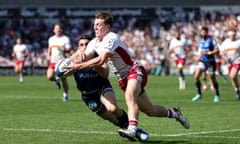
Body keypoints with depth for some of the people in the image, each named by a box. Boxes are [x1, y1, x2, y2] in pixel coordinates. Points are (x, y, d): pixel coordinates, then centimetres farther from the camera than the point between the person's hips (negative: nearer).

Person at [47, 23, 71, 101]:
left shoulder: (65, 38, -3)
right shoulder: (51, 39, 13)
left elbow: (68, 50, -7)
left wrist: (62, 49, -25)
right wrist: (48, 55, 9)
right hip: (52, 61, 4)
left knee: (63, 79, -1)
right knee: (49, 76, -14)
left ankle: (65, 94, 17)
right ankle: (56, 80, 21)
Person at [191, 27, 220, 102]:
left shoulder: (211, 40, -10)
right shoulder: (201, 40, 8)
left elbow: (217, 50, -13)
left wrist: (209, 53, -23)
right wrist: (199, 56, 6)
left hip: (210, 62, -5)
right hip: (202, 61, 5)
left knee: (213, 79, 1)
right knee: (196, 76, -10)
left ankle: (217, 95, 20)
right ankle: (199, 94, 2)